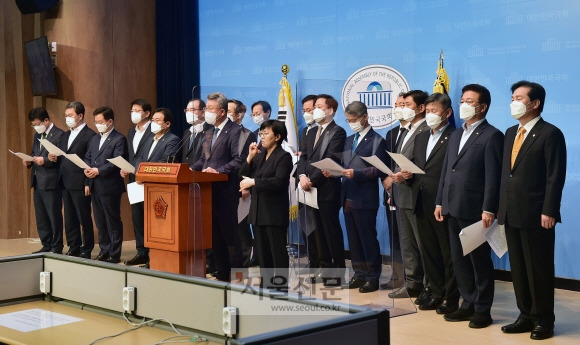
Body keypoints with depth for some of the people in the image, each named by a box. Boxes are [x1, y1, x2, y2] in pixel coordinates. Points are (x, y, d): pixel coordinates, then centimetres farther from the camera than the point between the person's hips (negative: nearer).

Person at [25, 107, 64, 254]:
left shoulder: (59, 134, -11)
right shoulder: (37, 135, 17)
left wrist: (45, 161, -26)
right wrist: (29, 161, 1)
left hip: (51, 182, -9)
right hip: (37, 181, 9)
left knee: (54, 215, 0)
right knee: (41, 217, 13)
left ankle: (57, 247, 8)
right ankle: (46, 245, 21)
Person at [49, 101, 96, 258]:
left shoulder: (90, 135, -8)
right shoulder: (66, 135, 17)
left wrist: (88, 184, -16)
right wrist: (54, 158, -1)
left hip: (80, 184, -8)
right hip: (65, 183, 8)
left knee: (84, 218, 0)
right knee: (69, 219, 11)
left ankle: (87, 250, 8)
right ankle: (73, 248, 19)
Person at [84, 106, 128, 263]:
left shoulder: (119, 139, -7)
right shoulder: (94, 139, 18)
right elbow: (87, 157, 18)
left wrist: (98, 171, -19)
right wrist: (87, 168, -3)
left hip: (110, 187, -7)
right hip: (95, 186, 8)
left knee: (113, 222, -1)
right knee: (100, 222, 12)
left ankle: (114, 254, 5)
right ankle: (104, 252, 21)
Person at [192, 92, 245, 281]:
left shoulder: (235, 131, -9)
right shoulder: (210, 132, 18)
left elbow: (239, 160, -17)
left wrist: (218, 171, -22)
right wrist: (192, 168, 5)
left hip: (226, 190, -8)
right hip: (210, 189, 8)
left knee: (229, 233, -3)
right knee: (215, 234, 11)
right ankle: (221, 273, 19)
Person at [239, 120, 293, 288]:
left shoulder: (284, 157, -8)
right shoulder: (259, 155, 13)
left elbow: (278, 181, -21)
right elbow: (243, 176, 9)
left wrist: (254, 182, -19)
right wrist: (250, 158, -3)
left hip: (275, 212, -7)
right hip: (258, 210, 8)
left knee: (278, 252, -3)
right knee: (262, 252, 12)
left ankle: (281, 285, 1)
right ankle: (266, 285, 20)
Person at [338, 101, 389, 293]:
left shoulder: (377, 141, -6)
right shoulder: (349, 140, 17)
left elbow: (379, 170, -14)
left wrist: (356, 173, -24)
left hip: (365, 199, -7)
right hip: (348, 197, 7)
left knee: (368, 238, 0)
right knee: (353, 239, 11)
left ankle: (373, 277, 9)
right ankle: (359, 274, 21)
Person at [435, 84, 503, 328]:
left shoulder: (491, 136, -7)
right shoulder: (456, 135, 18)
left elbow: (493, 177, -13)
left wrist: (489, 210, -18)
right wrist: (440, 202, 13)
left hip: (475, 210, -8)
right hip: (453, 209, 8)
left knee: (480, 260, 2)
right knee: (459, 260, 11)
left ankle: (482, 310, 11)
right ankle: (468, 305, 21)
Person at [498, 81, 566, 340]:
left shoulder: (550, 134, -8)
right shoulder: (510, 133, 15)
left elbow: (555, 177, -13)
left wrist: (548, 211, -18)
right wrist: (501, 206, 12)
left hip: (536, 214, -7)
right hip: (511, 213, 7)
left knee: (539, 269, 2)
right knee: (518, 268, 11)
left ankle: (543, 320, 13)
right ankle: (526, 316, 21)